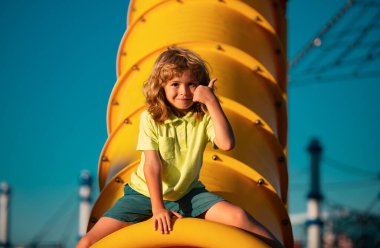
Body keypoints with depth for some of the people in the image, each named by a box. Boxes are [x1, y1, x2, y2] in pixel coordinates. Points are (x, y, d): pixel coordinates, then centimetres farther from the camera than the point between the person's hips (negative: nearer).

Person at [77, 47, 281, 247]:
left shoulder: (204, 117, -8)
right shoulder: (151, 118, -12)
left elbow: (227, 144, -27)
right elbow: (152, 164, -17)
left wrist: (212, 101, -28)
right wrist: (158, 208, -23)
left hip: (188, 193, 1)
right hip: (146, 193, -1)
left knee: (238, 217, -21)